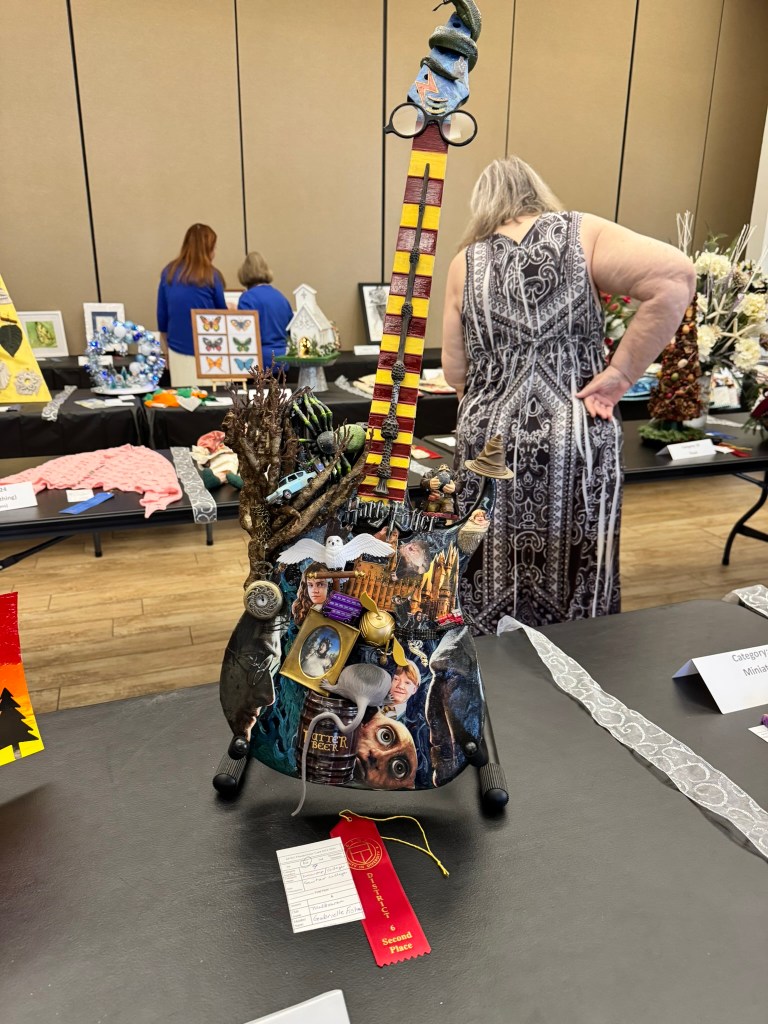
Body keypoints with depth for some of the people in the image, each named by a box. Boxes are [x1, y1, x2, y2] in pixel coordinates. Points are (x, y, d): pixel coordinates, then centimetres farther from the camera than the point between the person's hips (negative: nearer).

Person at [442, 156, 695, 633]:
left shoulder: (466, 263, 7)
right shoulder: (581, 232, 2)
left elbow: (456, 374, 10)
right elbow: (676, 276, -13)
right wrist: (622, 373, -8)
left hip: (491, 439, 2)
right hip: (576, 439, -1)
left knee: (495, 578, 15)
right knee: (575, 572, 14)